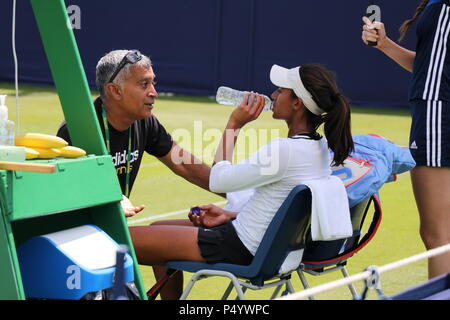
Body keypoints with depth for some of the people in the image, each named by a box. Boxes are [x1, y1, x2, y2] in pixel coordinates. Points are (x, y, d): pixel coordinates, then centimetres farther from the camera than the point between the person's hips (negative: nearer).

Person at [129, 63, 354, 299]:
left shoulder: (285, 149, -26)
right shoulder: (320, 147, 3)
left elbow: (218, 181, -17)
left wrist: (234, 125, -9)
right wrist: (230, 216, 9)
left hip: (241, 249, -10)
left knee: (127, 238, -9)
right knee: (158, 228, 26)